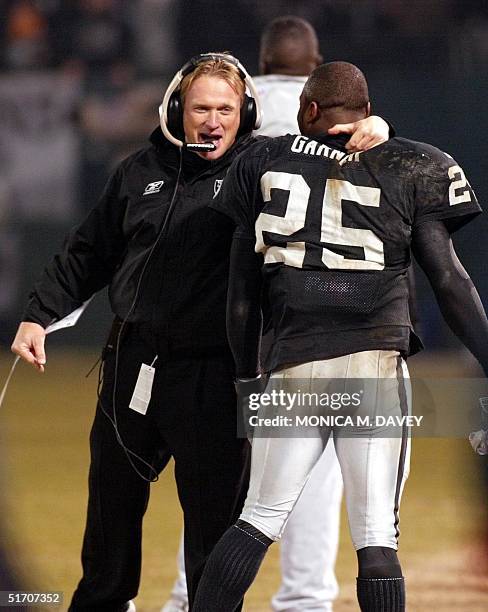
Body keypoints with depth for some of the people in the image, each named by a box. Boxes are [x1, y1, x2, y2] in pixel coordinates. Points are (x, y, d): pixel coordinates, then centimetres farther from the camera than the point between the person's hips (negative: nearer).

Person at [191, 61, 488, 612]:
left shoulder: (264, 165, 11)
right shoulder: (409, 171, 5)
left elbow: (242, 290, 12)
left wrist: (246, 376, 22)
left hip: (294, 366, 2)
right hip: (378, 365, -2)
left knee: (259, 520, 10)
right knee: (377, 536, -1)